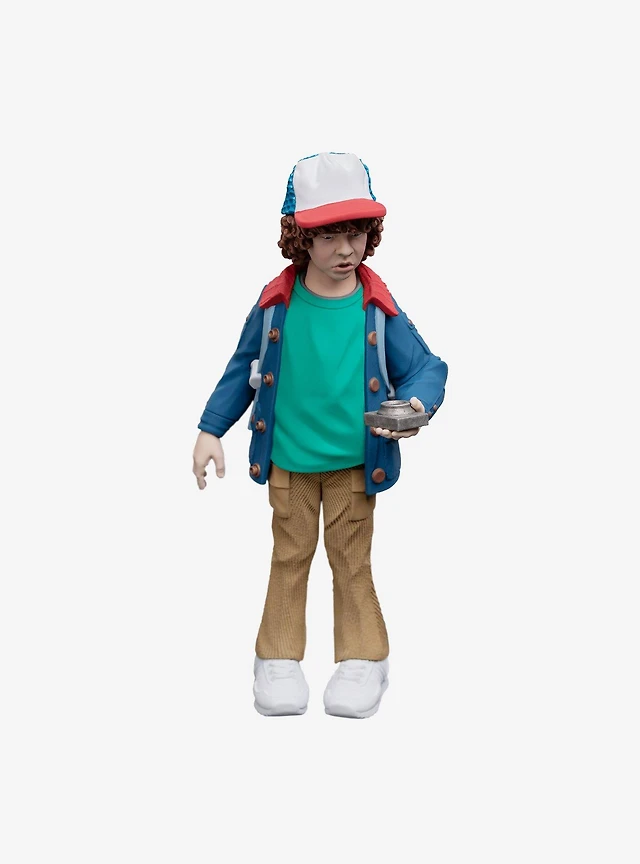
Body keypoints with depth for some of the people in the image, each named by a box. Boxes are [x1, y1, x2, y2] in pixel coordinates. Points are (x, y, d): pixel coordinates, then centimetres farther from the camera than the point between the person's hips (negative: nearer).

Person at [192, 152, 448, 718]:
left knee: (351, 560, 11)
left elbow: (426, 368, -8)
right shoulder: (276, 305, -10)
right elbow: (243, 370, 3)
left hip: (356, 461, 0)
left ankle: (363, 660, 25)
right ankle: (279, 659, 25)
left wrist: (417, 404, -30)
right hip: (287, 460, 1)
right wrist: (211, 429, 2)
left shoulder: (377, 308, -11)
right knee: (290, 558, 13)